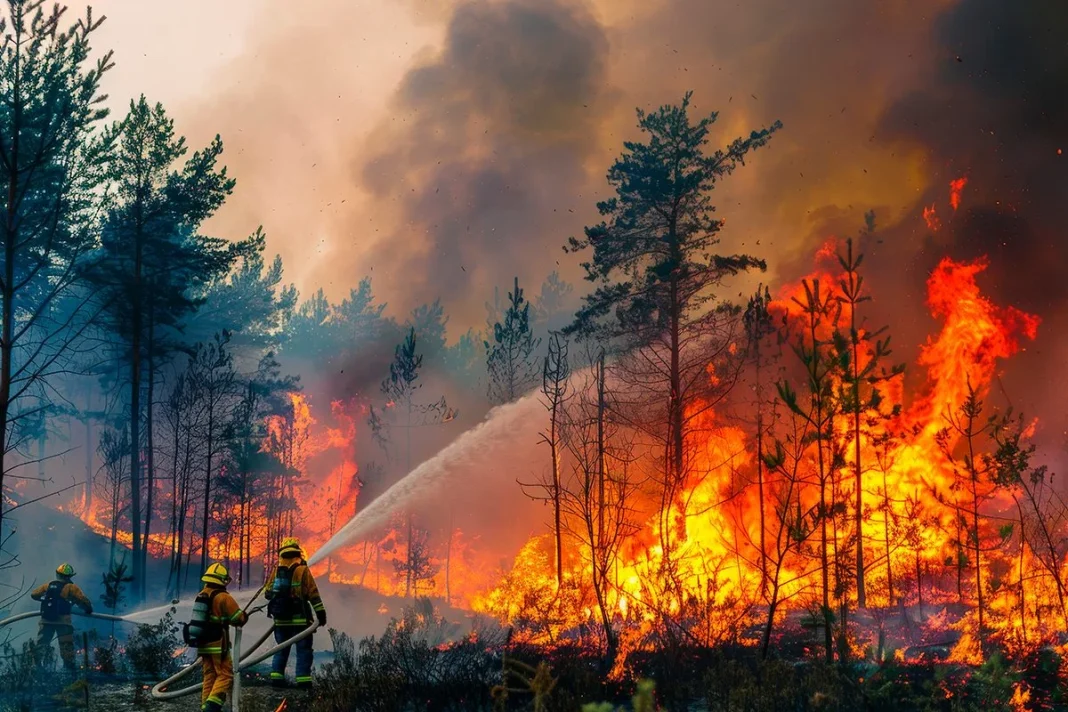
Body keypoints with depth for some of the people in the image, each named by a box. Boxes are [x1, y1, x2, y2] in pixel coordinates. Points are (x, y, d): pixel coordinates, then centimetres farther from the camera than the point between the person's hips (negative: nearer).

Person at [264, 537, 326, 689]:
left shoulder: (276, 571, 5)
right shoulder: (302, 571, -8)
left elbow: (267, 592, 11)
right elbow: (313, 594, -10)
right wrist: (320, 613, -7)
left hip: (281, 619, 4)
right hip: (300, 619, -4)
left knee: (281, 650, 15)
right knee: (303, 650, 1)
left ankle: (276, 676, 9)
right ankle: (303, 679, -5)